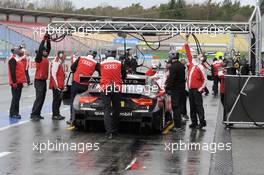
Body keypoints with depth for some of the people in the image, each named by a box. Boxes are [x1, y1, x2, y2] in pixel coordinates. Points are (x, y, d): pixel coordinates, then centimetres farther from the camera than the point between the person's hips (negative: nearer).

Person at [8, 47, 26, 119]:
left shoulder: (18, 59, 18)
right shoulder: (13, 60, -11)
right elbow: (12, 71, -18)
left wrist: (22, 81, 18)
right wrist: (14, 82, -21)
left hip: (19, 82, 9)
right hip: (16, 82, -9)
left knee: (17, 97, 11)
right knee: (15, 97, -8)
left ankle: (16, 112, 16)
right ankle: (13, 113, -4)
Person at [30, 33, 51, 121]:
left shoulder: (46, 58, 11)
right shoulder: (39, 59, -9)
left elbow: (48, 48, 13)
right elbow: (40, 49, -20)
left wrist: (48, 41, 2)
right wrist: (44, 40, -16)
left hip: (44, 80, 8)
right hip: (39, 81, -8)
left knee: (42, 98, 9)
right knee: (39, 98, -11)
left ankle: (38, 114, 15)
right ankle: (33, 114, -8)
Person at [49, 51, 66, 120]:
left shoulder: (61, 63, 19)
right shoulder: (56, 63, -14)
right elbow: (53, 74, -20)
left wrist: (62, 84, 20)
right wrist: (56, 84, -22)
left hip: (60, 85, 10)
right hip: (56, 85, -10)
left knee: (59, 99, 15)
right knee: (56, 99, -6)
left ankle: (57, 113, 24)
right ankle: (55, 115, -2)